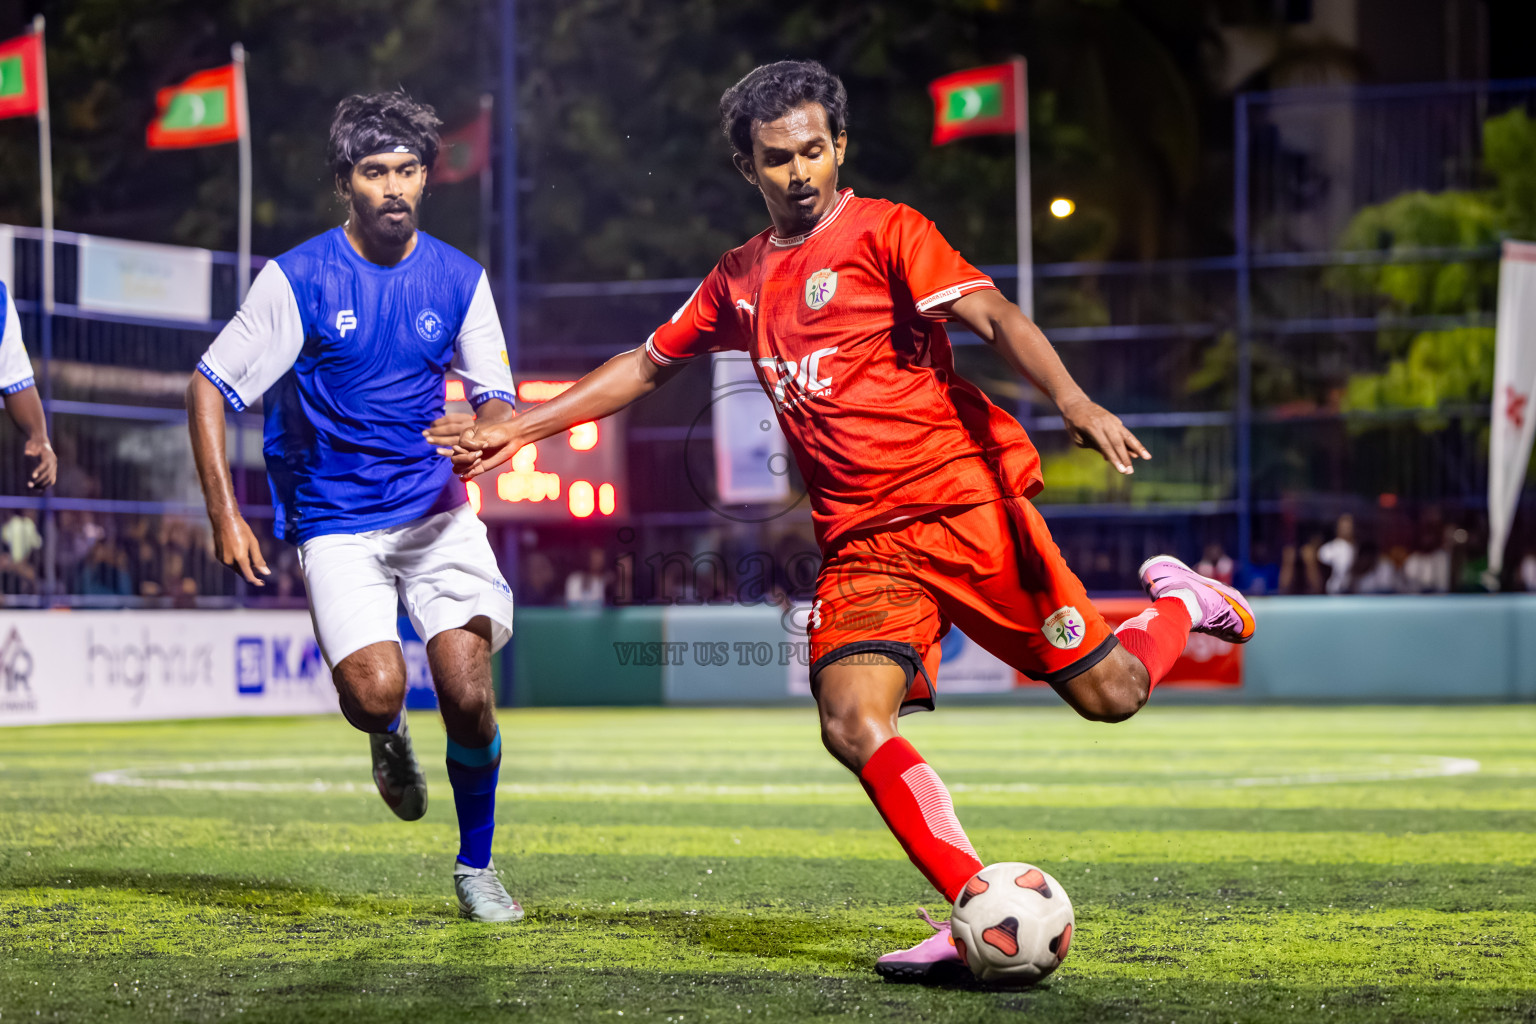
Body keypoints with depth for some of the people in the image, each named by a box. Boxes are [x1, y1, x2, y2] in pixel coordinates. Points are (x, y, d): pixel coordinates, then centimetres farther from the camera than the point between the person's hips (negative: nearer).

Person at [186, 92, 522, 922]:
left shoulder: (458, 279, 2)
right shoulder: (297, 279, -7)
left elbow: (497, 400, 8)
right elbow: (208, 386, -3)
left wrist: (482, 431, -17)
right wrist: (225, 516, -9)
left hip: (438, 510, 2)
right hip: (336, 523, -2)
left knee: (467, 690, -12)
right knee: (376, 690, -22)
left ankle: (475, 868, 10)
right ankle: (388, 741, 18)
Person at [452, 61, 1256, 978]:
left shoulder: (885, 232, -1)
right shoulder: (740, 281, 16)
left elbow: (995, 316, -14)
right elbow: (646, 367, 29)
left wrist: (1072, 401, -31)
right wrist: (521, 429, 27)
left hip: (966, 502, -4)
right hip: (861, 547, 4)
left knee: (1110, 693, -7)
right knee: (853, 723, -20)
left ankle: (1183, 602, 27)